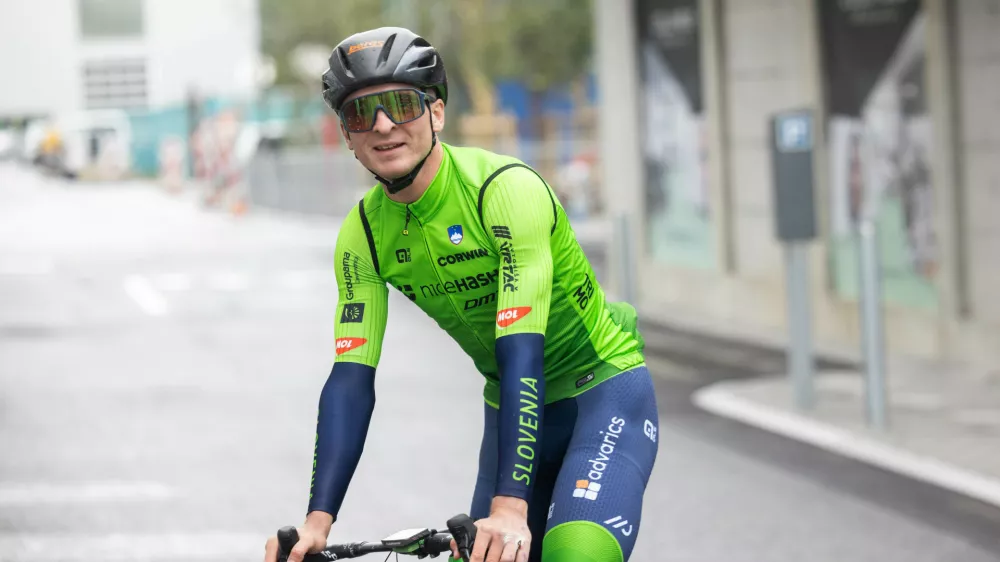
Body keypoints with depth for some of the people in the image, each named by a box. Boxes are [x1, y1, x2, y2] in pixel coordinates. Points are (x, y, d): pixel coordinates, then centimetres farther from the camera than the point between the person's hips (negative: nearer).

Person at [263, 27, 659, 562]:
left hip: (604, 388, -6)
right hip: (512, 408, 6)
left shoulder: (508, 188, -26)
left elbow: (522, 354, -33)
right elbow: (351, 380, -12)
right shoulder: (364, 233, -8)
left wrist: (510, 508, -41)